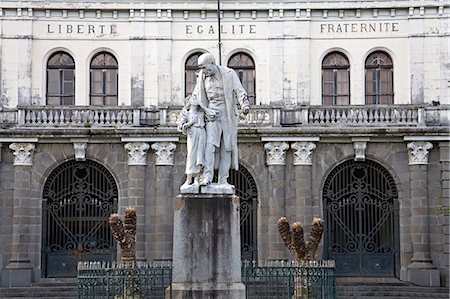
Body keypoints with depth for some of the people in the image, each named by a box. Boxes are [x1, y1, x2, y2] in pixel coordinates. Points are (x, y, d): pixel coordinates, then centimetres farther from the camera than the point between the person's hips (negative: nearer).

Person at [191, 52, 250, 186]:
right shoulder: (202, 77, 7)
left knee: (227, 147, 0)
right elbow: (196, 96, 20)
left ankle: (223, 179, 2)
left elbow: (239, 91, -12)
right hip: (212, 115, 1)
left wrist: (245, 104, -29)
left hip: (228, 115, -1)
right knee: (210, 144, -15)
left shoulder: (229, 74, -4)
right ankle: (207, 176, -22)